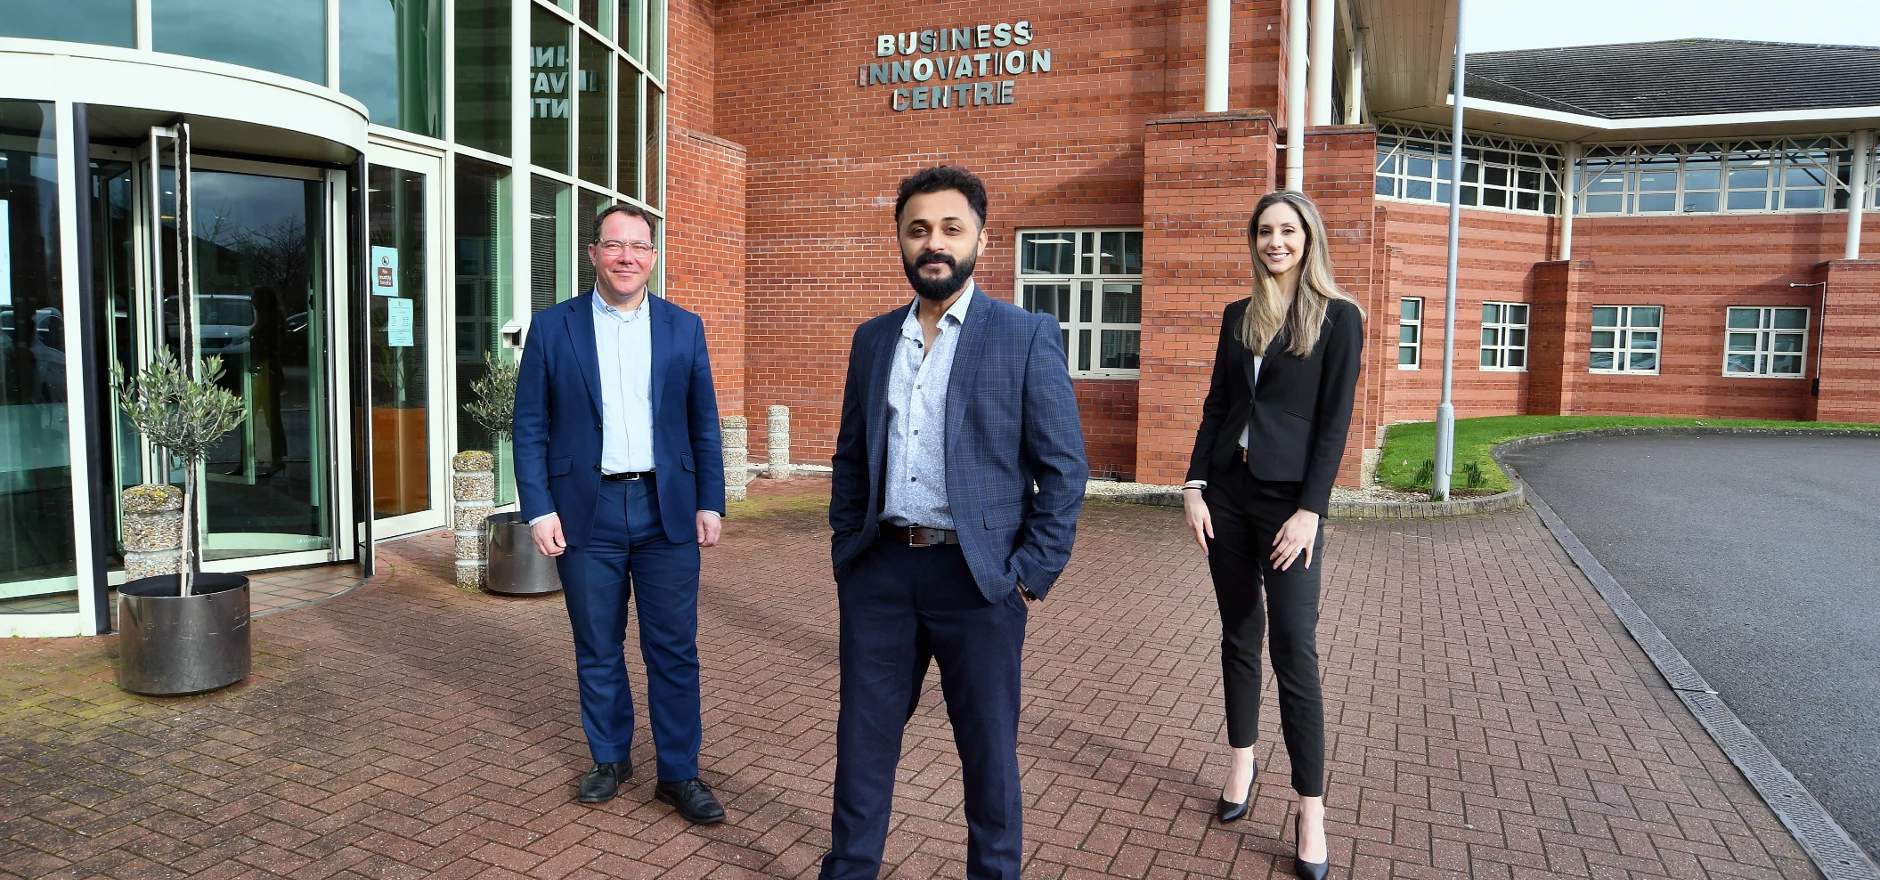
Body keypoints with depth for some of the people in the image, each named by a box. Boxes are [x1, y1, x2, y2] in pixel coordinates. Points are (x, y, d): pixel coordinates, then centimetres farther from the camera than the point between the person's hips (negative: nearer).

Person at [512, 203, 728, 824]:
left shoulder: (684, 329, 6)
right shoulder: (552, 328, 2)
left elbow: (703, 425, 7)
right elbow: (530, 428, 1)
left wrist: (710, 503, 1)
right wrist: (538, 510, -6)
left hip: (667, 509, 0)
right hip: (588, 511, 0)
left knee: (675, 648, 4)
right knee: (597, 648, 12)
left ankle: (679, 772, 16)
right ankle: (610, 757, 30)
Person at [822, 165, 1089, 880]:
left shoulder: (1028, 337, -4)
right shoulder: (873, 339, 10)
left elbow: (1064, 468, -6)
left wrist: (1032, 574, -10)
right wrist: (846, 548, 9)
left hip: (977, 578, -4)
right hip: (879, 572, 4)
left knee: (988, 750, 10)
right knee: (863, 739, 14)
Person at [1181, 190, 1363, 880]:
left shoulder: (1338, 318, -3)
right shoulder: (1238, 316, 11)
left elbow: (1334, 423, -8)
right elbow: (1216, 407, 11)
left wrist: (1309, 511, -14)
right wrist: (1194, 487, 2)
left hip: (1288, 498, -5)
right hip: (1227, 492, 5)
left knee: (1295, 650, -5)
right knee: (1239, 635, 13)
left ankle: (1311, 810, 4)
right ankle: (1242, 763, 28)